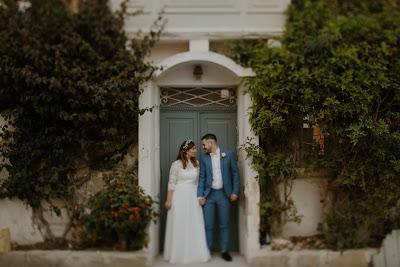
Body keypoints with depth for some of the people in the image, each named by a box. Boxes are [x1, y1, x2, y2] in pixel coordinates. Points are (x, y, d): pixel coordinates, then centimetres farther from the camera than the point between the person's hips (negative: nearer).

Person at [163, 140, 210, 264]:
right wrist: (169, 200, -9)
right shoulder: (176, 164, -6)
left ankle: (194, 253, 19)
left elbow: (198, 182, 13)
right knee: (179, 226, 4)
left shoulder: (196, 163, 8)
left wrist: (199, 196, 10)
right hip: (180, 197, -4)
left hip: (193, 197, 4)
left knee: (194, 225, 6)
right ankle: (179, 254, 18)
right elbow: (171, 183, -7)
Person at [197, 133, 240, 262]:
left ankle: (224, 251, 20)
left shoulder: (228, 154, 1)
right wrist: (200, 195, -2)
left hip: (224, 194, -1)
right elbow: (201, 177, 6)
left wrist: (235, 192, -3)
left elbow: (235, 174, 2)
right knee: (207, 225, 2)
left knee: (224, 225, 7)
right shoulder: (203, 157, 5)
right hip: (208, 194, 1)